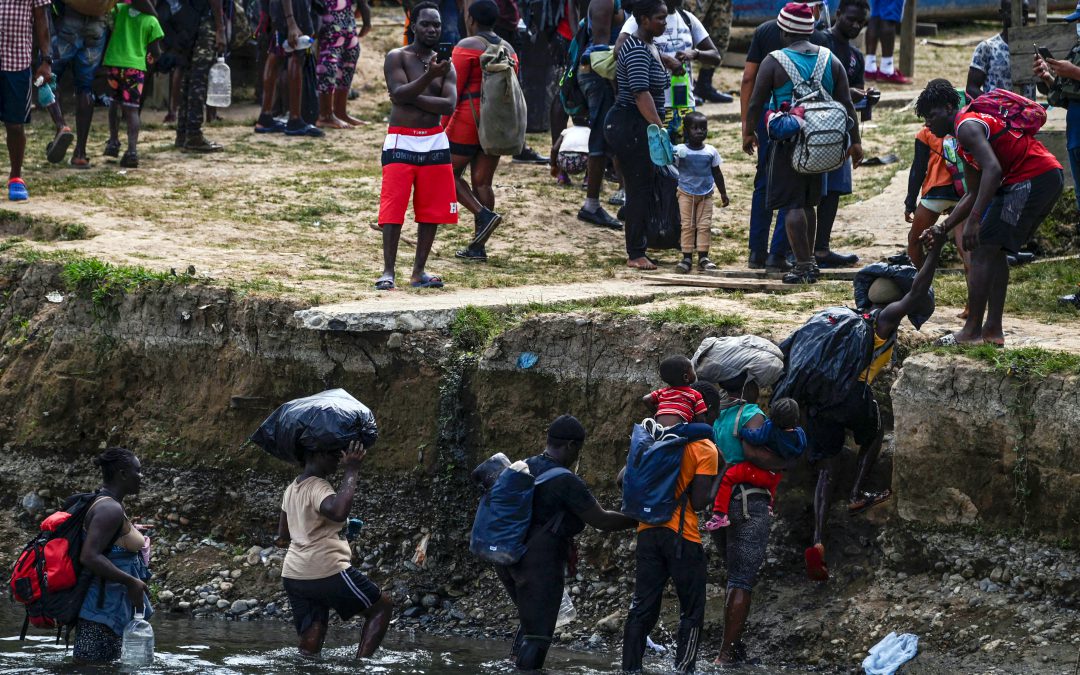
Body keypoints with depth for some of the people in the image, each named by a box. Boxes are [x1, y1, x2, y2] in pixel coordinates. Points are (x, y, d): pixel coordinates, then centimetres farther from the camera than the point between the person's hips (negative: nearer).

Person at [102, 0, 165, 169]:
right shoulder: (151, 21, 2)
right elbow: (155, 51, 3)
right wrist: (153, 57, 25)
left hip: (112, 63, 2)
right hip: (135, 66, -1)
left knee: (115, 100, 24)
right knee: (131, 109, 0)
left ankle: (113, 142, 20)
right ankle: (132, 150, -13)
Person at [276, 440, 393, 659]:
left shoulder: (292, 489, 15)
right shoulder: (318, 488, -13)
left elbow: (282, 537, 24)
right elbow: (339, 510, -36)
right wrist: (351, 471, -27)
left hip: (292, 576, 8)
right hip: (326, 573, -8)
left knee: (310, 649, 7)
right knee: (382, 606, 8)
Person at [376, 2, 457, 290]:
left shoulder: (445, 65, 8)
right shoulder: (397, 57, -3)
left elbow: (449, 105, -7)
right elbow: (399, 93, -19)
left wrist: (412, 98, -14)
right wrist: (429, 75, -31)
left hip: (434, 142, 4)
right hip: (401, 142, -4)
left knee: (432, 211, 5)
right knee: (393, 209, -9)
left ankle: (419, 272, 13)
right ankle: (388, 272, -7)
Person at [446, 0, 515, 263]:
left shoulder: (467, 46, -9)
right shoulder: (508, 49, 11)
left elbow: (454, 88, -14)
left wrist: (442, 123, -11)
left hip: (469, 119, -7)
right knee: (482, 181, 8)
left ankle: (484, 214, -15)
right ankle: (478, 247, 6)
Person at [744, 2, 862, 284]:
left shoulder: (774, 61, -7)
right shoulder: (830, 60, 5)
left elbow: (756, 102, -2)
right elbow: (846, 104, 5)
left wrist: (748, 132, 14)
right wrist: (855, 141, 11)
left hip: (788, 143, -5)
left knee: (793, 205, -2)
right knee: (807, 203, 19)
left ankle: (803, 265, -7)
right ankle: (808, 262, 26)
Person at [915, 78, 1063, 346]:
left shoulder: (967, 126, -10)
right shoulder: (964, 142, 24)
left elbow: (993, 169, -25)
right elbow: (973, 194, 29)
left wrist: (973, 221, -27)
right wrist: (943, 228, 21)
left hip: (1033, 179, -11)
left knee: (982, 250, -8)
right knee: (994, 250, 17)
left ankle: (972, 331, -6)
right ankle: (993, 329, 16)